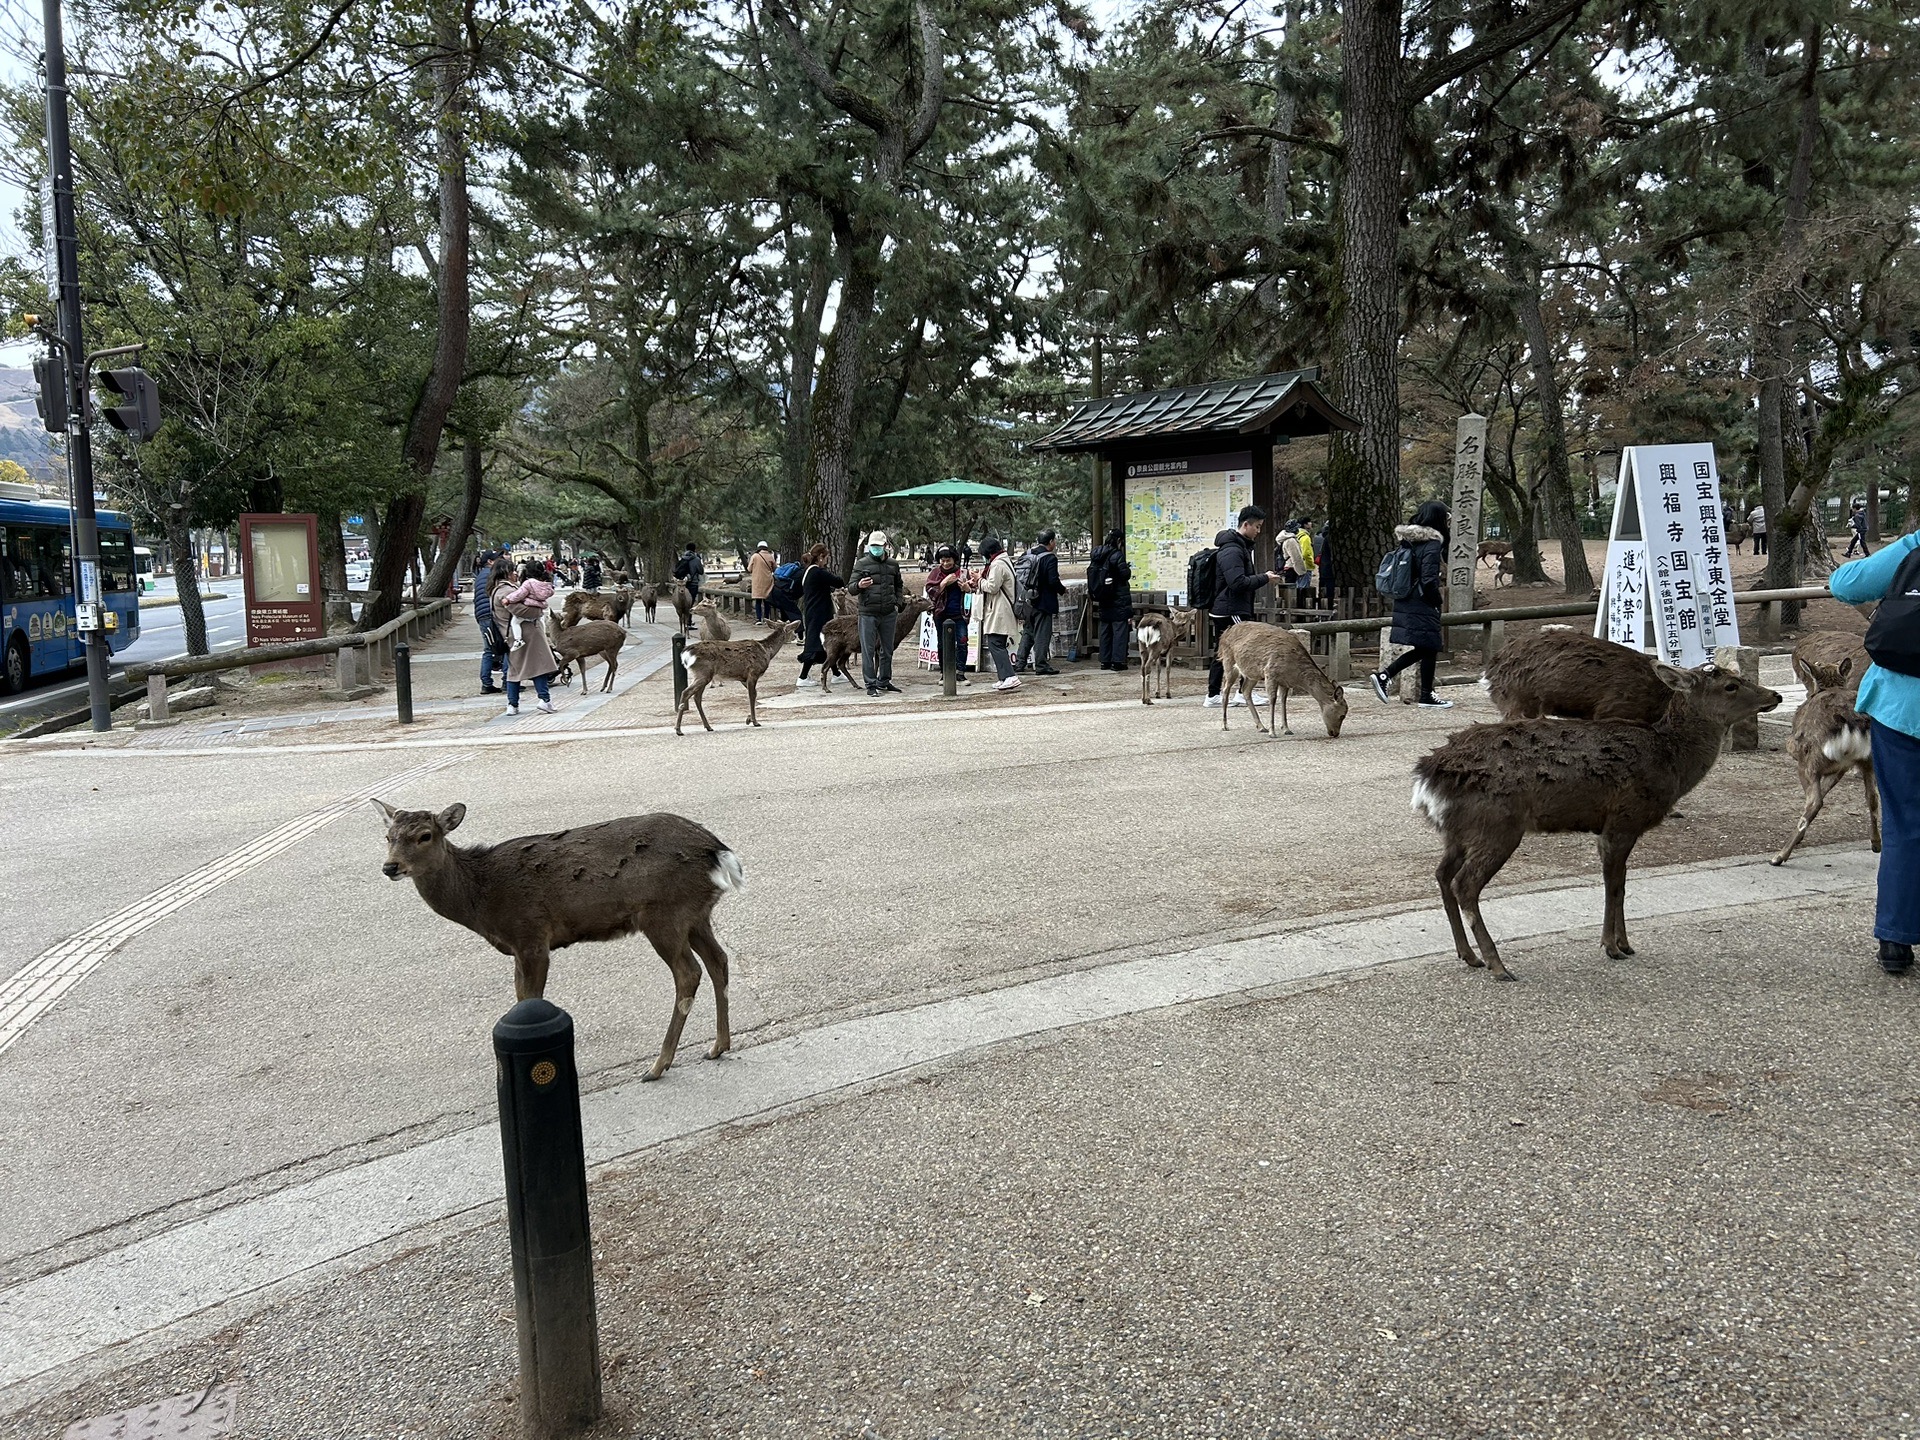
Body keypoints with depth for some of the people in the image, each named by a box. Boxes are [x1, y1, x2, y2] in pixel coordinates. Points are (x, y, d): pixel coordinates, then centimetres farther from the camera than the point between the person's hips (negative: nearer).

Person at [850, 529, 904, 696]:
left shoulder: (893, 564, 11)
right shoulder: (862, 563, -2)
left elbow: (898, 586, 24)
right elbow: (850, 587, -4)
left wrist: (897, 603, 10)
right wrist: (859, 585, -27)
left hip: (889, 614, 4)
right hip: (868, 614, -4)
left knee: (887, 649, 12)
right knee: (868, 650, -4)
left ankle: (884, 681, 23)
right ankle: (871, 684, 0)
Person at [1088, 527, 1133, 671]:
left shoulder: (1096, 555, 7)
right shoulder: (1117, 555, -14)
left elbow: (1091, 573, 9)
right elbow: (1125, 574, -14)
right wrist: (1128, 569, 7)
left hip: (1103, 600, 7)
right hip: (1118, 599, -7)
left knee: (1105, 629, 12)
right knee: (1119, 628, -2)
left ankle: (1105, 660, 14)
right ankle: (1118, 660, -3)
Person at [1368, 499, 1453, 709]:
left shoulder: (1407, 541, 9)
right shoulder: (1432, 544, -14)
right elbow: (1429, 580, -20)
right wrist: (1437, 603, -5)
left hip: (1404, 603, 8)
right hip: (1422, 605, -8)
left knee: (1422, 649, 15)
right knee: (1429, 648, 4)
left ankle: (1383, 676, 6)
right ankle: (1427, 696, 12)